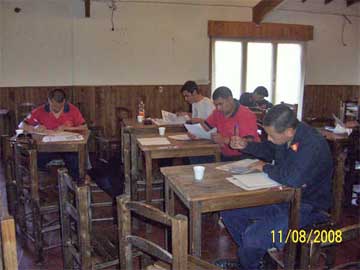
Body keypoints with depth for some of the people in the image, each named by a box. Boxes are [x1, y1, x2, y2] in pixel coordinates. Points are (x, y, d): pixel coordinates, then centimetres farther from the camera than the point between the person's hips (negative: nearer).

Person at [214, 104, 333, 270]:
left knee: (253, 235, -26)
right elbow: (269, 150, 21)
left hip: (306, 206, -9)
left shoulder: (313, 146, -28)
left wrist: (266, 168, -22)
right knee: (229, 212, 5)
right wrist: (245, 146, 4)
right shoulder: (285, 137, -2)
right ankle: (253, 255, 22)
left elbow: (294, 179, -41)